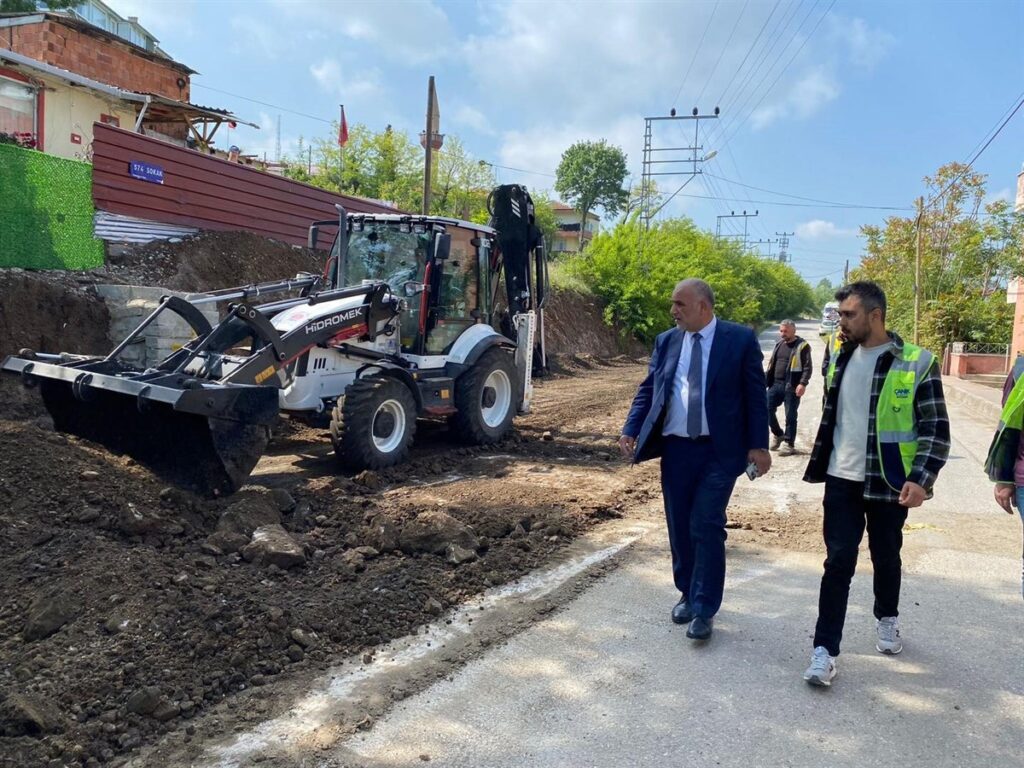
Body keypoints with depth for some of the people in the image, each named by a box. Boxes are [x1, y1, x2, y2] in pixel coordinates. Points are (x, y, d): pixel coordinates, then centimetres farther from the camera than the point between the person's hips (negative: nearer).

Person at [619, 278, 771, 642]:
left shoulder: (740, 339, -3)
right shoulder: (666, 341, 8)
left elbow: (755, 394, -2)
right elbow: (648, 390, 9)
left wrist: (758, 445, -6)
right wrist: (630, 430, -3)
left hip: (720, 450, -4)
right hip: (675, 448, 4)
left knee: (706, 526, -7)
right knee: (680, 527, 11)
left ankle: (704, 609, 5)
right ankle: (687, 594, 30)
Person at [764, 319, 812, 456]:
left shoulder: (802, 346, -4)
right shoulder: (779, 344, 16)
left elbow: (807, 367, -9)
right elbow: (771, 364, 21)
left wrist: (803, 383, -21)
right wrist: (764, 380, 14)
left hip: (791, 386, -6)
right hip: (775, 384, 6)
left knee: (790, 416, 0)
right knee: (767, 409, 1)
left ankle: (788, 444, 8)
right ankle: (778, 434, 22)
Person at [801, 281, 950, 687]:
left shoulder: (916, 363, -10)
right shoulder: (840, 358, 5)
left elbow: (937, 430, -9)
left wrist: (921, 479, -18)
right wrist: (820, 463, 16)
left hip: (889, 483, -2)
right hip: (842, 481, 3)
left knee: (886, 558, 16)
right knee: (838, 563, -2)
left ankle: (887, 619, 43)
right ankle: (825, 651, 1)